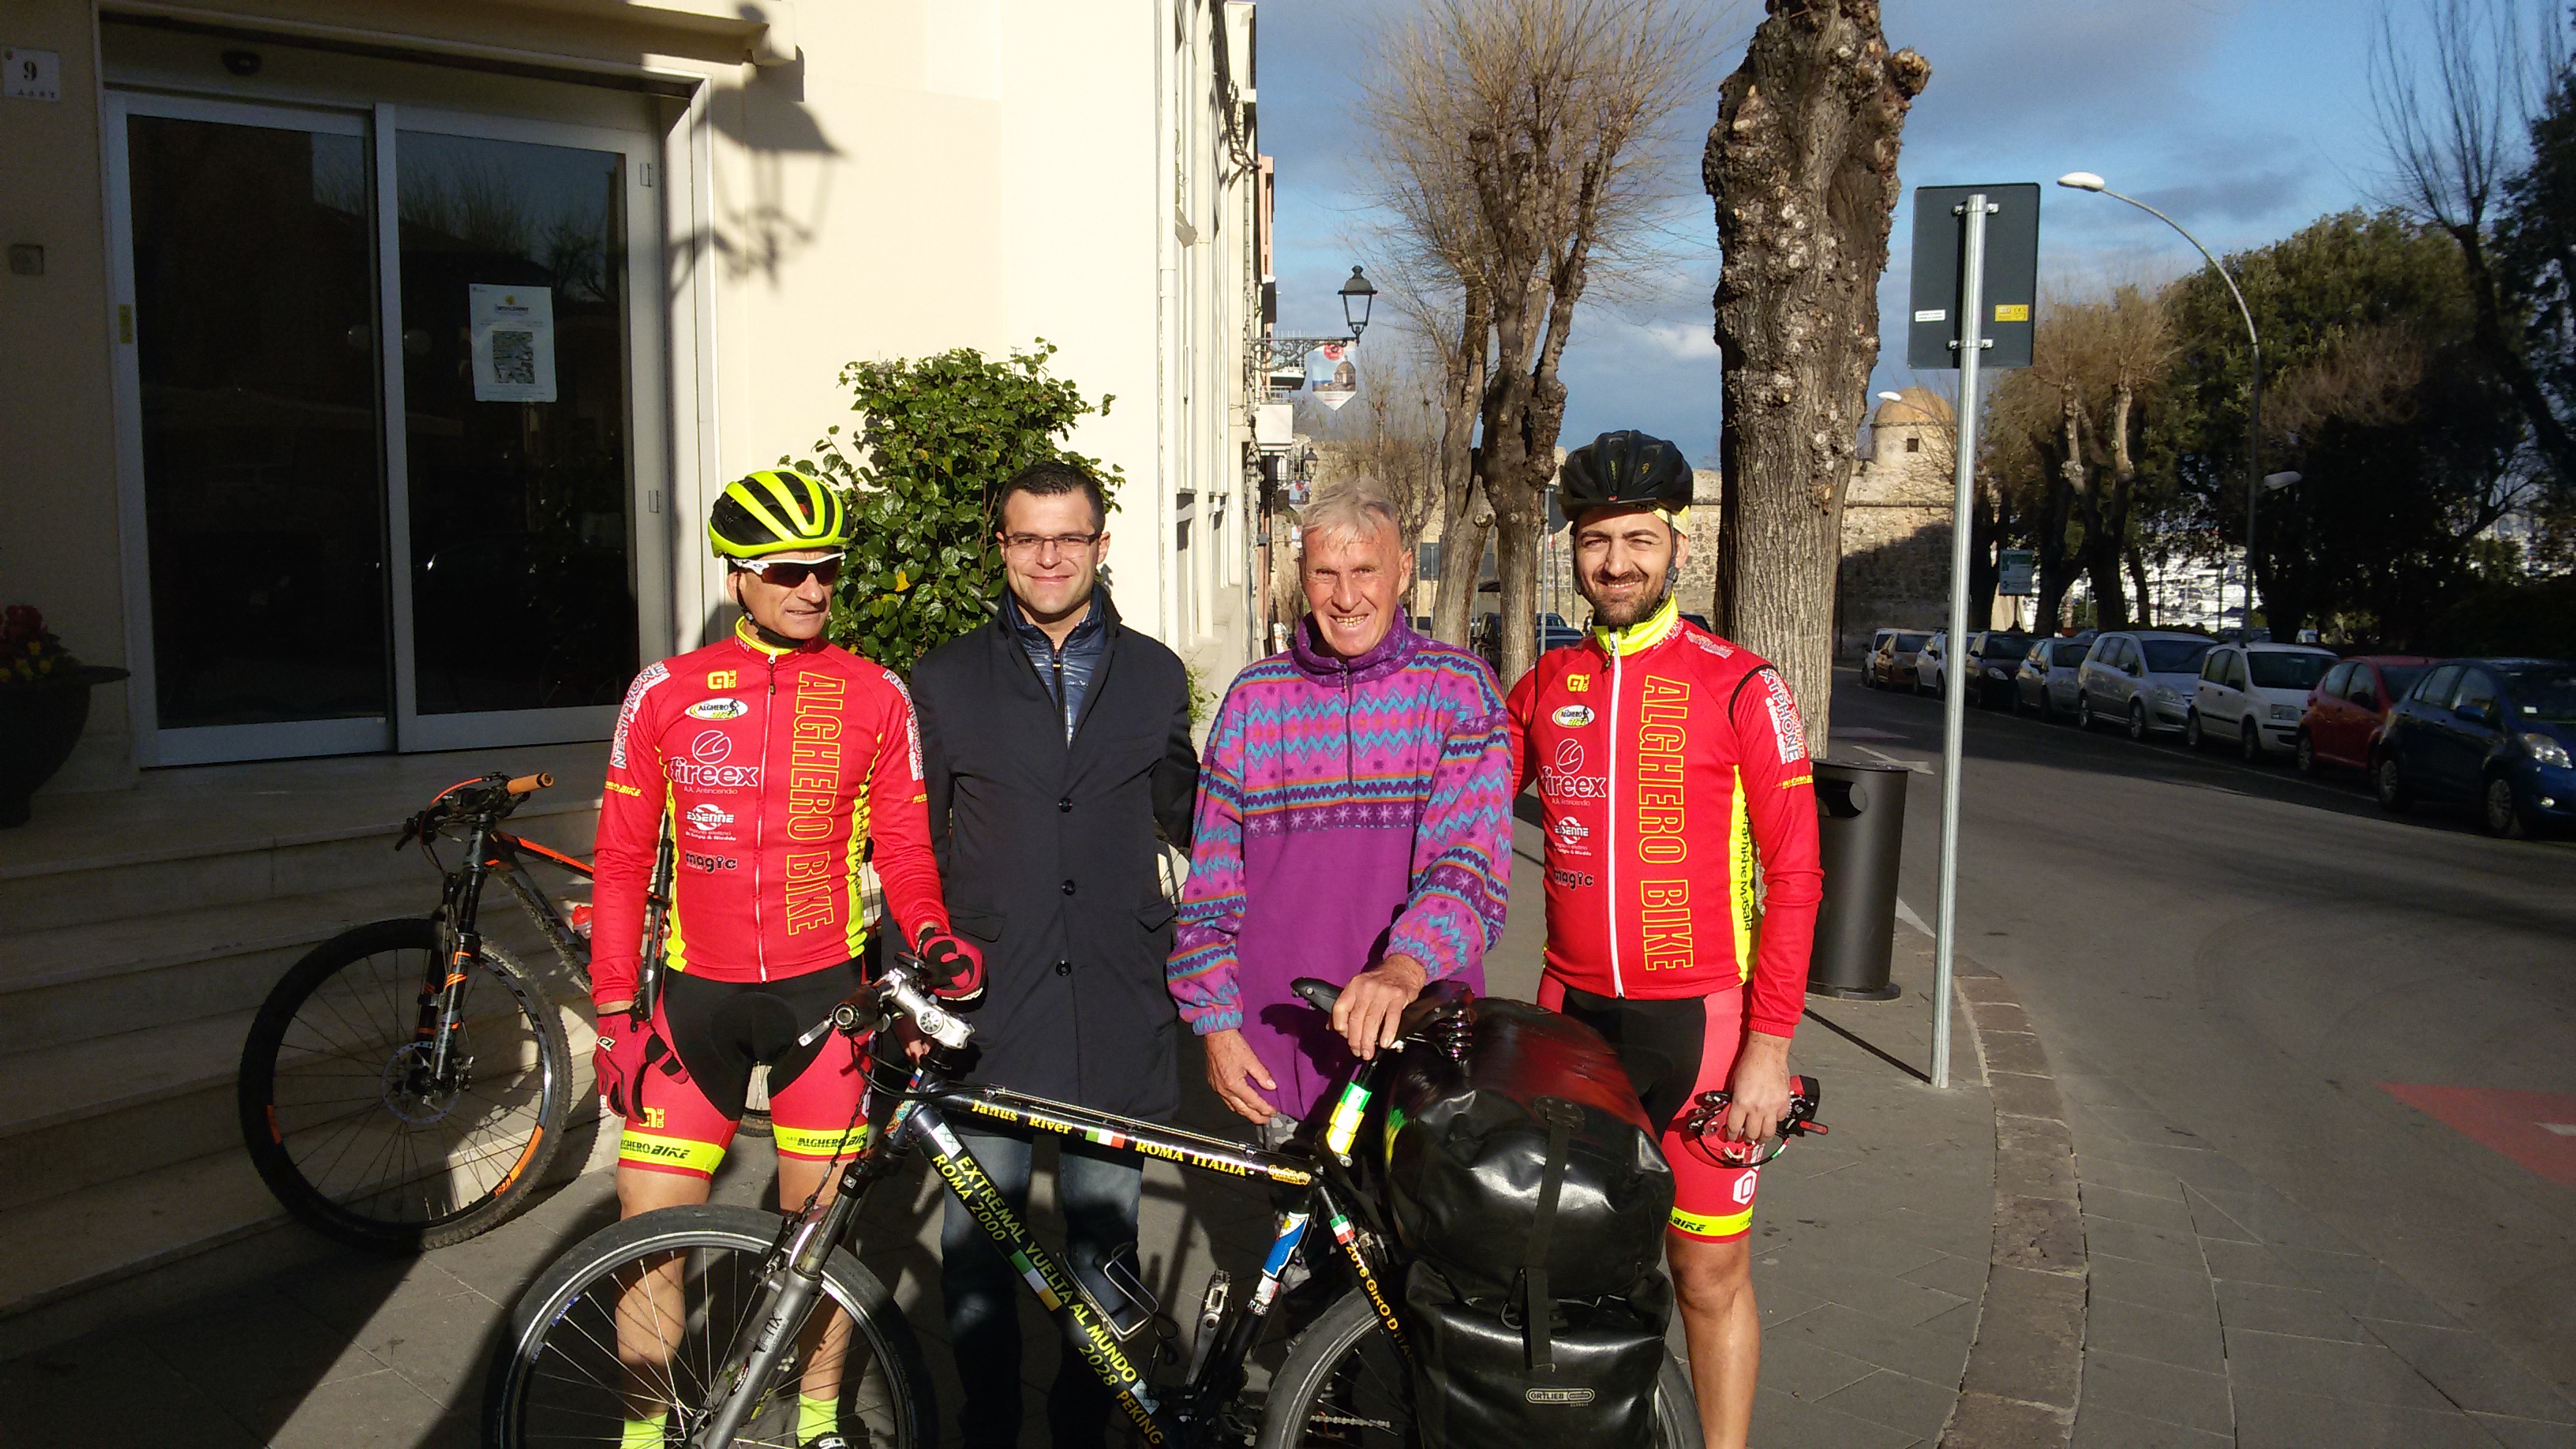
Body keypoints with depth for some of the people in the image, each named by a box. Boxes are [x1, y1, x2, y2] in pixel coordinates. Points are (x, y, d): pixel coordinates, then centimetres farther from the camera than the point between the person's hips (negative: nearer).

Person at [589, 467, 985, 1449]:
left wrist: (930, 933, -14)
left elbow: (904, 847, 6)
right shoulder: (664, 694, 0)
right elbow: (623, 863, 4)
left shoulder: (874, 696, 0)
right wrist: (615, 1013, 0)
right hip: (697, 995, 0)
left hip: (824, 994, 0)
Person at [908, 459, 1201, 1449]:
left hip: (1116, 1012, 1)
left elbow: (1186, 814, 19)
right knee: (978, 1245, 4)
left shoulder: (1154, 676, 9)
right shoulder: (945, 681, 5)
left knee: (1104, 1240, 11)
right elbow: (914, 847, 9)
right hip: (990, 1006, -1)